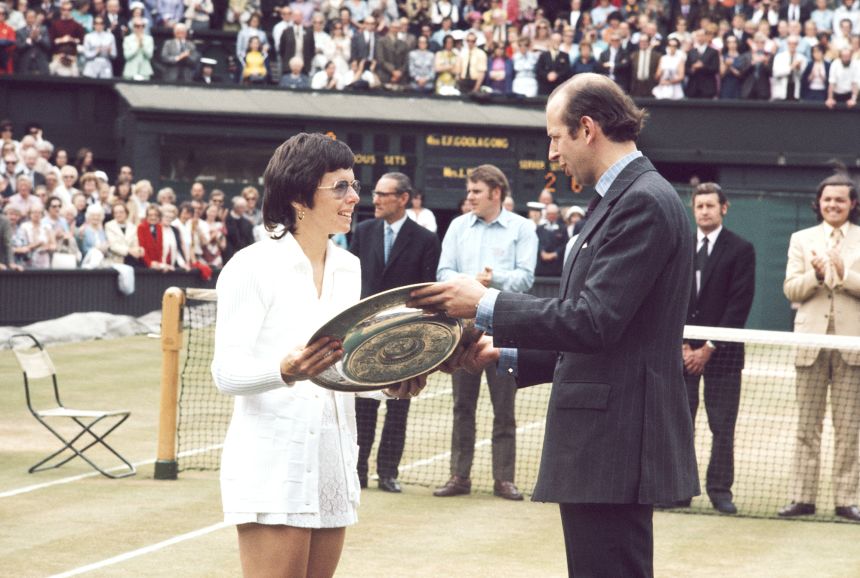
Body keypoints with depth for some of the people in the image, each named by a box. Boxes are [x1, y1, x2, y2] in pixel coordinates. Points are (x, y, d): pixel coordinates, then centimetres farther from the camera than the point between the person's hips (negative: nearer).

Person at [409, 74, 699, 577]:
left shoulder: (644, 203, -14)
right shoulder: (626, 200, 17)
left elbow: (593, 322, -22)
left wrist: (486, 305, -14)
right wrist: (503, 355, 16)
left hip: (616, 451, -10)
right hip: (602, 445, 10)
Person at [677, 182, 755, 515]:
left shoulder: (740, 250, 0)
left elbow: (739, 304, -5)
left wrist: (709, 348, -9)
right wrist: (682, 344, -3)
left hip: (721, 351, -3)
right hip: (683, 348, 3)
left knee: (722, 426, -2)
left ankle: (720, 490, 5)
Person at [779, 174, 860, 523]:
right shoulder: (802, 240, 12)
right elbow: (790, 290, 4)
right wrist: (816, 275, -13)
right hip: (812, 340, 1)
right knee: (807, 425, 4)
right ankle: (802, 498, 7)